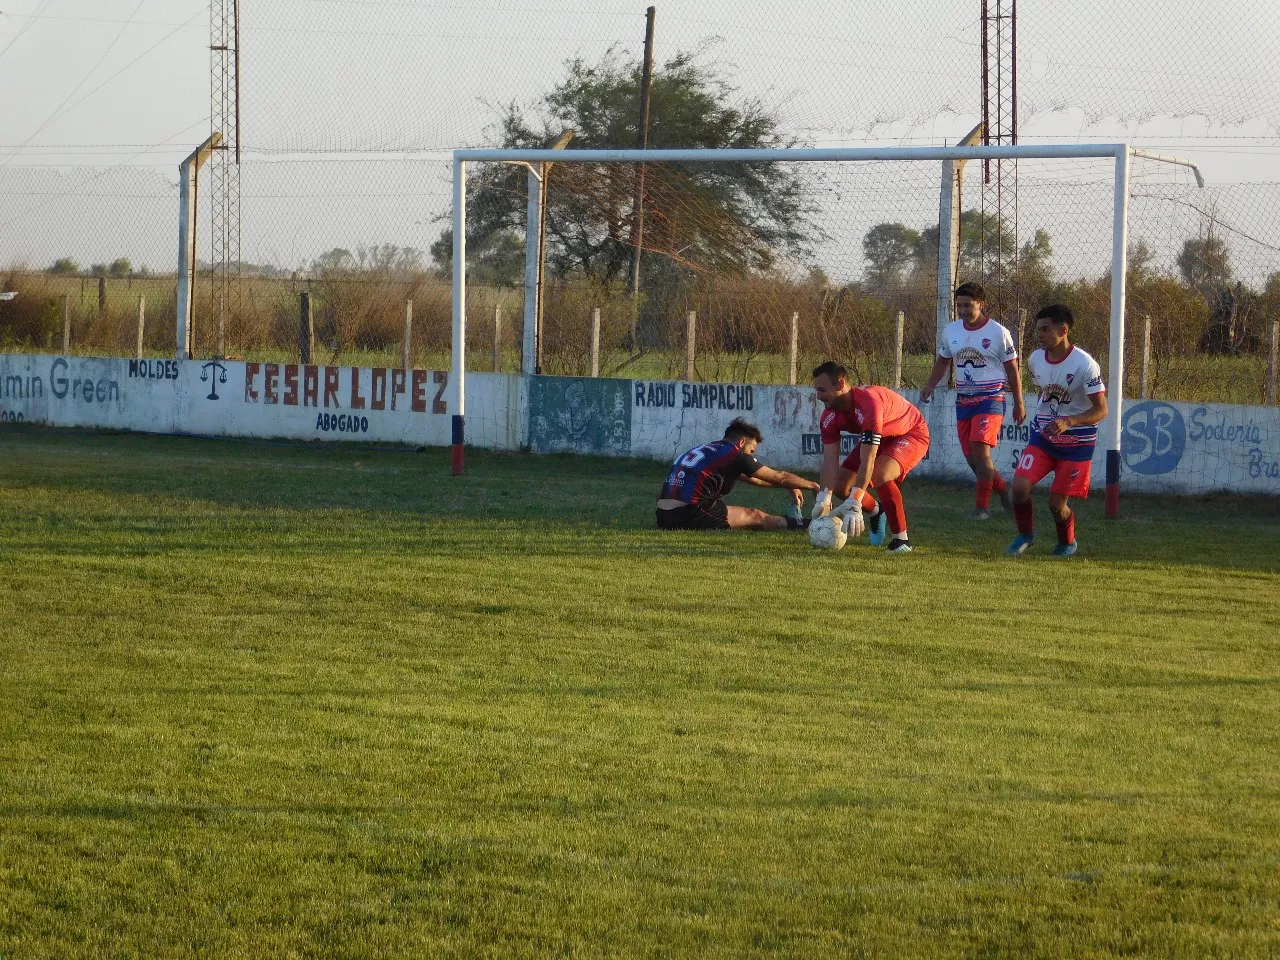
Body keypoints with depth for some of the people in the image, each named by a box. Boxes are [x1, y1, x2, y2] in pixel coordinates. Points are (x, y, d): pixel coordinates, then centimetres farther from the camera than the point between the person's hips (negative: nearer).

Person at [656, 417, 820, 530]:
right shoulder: (734, 455, -1)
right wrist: (814, 486, 20)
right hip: (689, 516, -8)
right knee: (755, 517, 8)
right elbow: (779, 477, 7)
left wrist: (791, 487, 42)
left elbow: (753, 479, 36)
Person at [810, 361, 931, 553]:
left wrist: (854, 504, -46)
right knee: (839, 485, -4)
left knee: (879, 476, -35)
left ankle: (902, 539, -20)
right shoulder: (830, 417, -17)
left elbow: (867, 462, -43)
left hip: (911, 434, -8)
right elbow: (830, 460, -18)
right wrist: (823, 500, -32)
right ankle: (876, 512, 28)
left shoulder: (867, 404, -41)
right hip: (880, 438, 8)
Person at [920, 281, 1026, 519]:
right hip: (963, 400, 6)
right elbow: (943, 361, 20)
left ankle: (982, 506, -13)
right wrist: (930, 385, 5)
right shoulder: (951, 331, 6)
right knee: (971, 457, 6)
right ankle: (1002, 490, 28)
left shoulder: (998, 332, -7)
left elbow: (1012, 369, 0)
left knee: (980, 449, -20)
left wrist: (1019, 403, 0)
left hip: (990, 399, -6)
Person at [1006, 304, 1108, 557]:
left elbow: (1101, 410, -22)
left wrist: (1068, 422, -36)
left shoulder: (1084, 364, -22)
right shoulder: (1036, 359, -3)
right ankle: (1025, 534, 11)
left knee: (1056, 503, -3)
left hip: (1077, 443, -5)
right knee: (1019, 485, -15)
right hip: (1042, 436, 5)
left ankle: (1067, 542, 28)